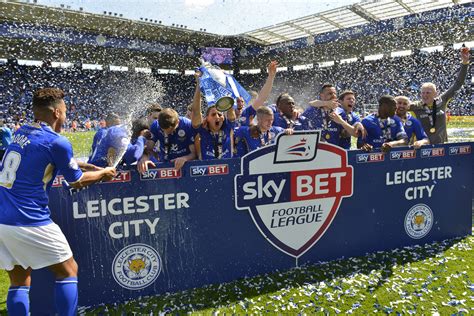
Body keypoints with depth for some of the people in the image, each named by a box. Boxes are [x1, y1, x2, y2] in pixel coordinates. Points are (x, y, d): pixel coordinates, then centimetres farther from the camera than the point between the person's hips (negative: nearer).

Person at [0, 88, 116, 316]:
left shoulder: (20, 132, 12)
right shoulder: (57, 142, -11)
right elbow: (77, 182, 0)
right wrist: (103, 173, 19)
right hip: (29, 222, -7)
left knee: (19, 282, 18)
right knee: (68, 272, 9)